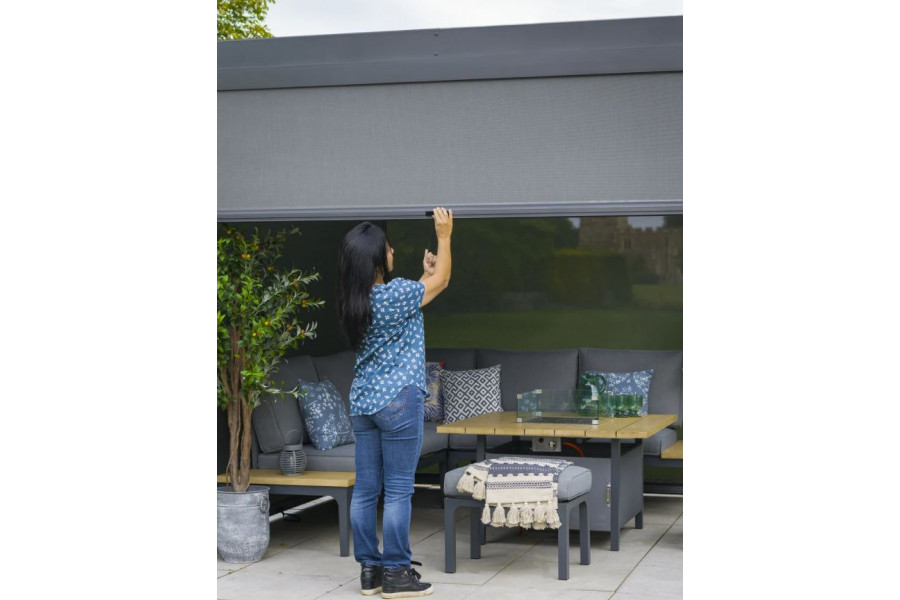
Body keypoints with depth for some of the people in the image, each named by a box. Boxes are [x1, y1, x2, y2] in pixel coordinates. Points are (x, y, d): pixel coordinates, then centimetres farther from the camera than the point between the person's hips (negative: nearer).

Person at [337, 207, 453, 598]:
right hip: (398, 401, -8)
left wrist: (425, 273, 29)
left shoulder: (352, 302, 6)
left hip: (362, 402, 8)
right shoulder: (395, 294, -16)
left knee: (365, 489, 9)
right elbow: (441, 281, 2)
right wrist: (444, 235, 10)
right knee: (398, 490, -1)